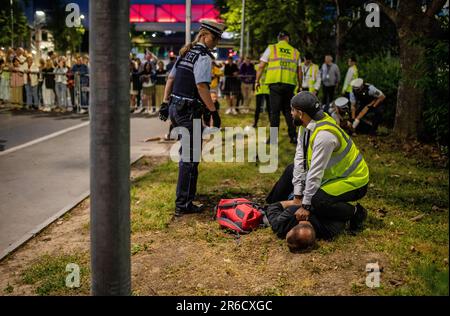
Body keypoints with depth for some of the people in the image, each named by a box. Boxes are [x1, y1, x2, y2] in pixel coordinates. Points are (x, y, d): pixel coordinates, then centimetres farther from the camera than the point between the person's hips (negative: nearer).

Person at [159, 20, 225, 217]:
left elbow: (171, 78, 17)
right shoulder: (204, 57, -12)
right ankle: (183, 205, 0)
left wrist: (165, 102, 18)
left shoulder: (186, 53, 16)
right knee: (190, 158, -4)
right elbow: (201, 86, -22)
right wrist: (213, 111, -19)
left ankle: (185, 197, 36)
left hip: (175, 107, 10)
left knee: (185, 154, 23)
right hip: (189, 111, -10)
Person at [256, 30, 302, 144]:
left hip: (275, 84, -2)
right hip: (290, 84, 2)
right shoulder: (295, 52, 12)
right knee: (288, 110, 13)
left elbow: (261, 67, 4)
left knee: (274, 111, 2)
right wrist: (300, 85, 21)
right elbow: (299, 71, 13)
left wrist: (257, 81, 11)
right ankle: (293, 136, 12)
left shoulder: (271, 48, 6)